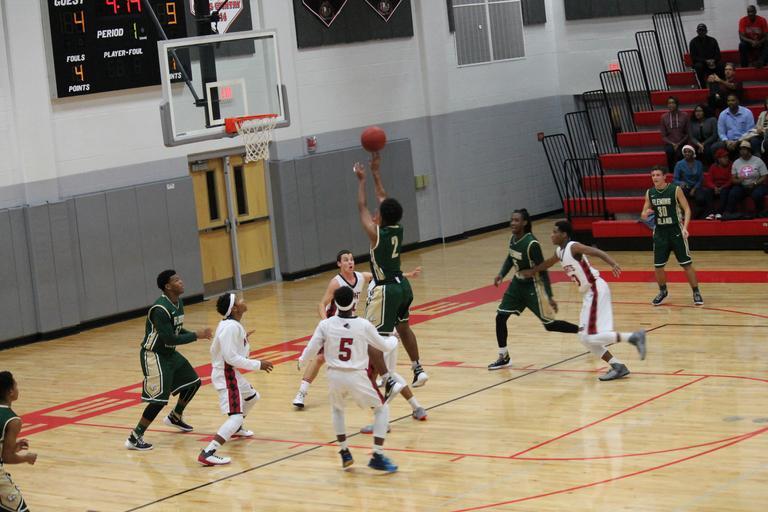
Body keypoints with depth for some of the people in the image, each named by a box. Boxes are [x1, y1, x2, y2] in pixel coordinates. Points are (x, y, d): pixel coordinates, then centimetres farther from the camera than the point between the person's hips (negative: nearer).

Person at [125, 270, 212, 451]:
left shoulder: (178, 303, 3)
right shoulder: (161, 309, -27)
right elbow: (170, 338, -29)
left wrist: (196, 335, 1)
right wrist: (197, 335, -23)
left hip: (169, 353, 10)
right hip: (154, 355, -10)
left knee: (193, 382, 18)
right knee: (159, 399, -13)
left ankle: (175, 417, 39)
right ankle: (135, 438, -6)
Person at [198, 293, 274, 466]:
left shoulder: (229, 324, 7)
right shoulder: (232, 327, -23)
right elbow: (231, 357, -25)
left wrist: (243, 339, 24)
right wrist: (257, 365, -20)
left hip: (231, 372, 11)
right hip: (226, 376, -11)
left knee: (252, 397, 33)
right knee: (236, 416, -19)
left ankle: (235, 428, 56)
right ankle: (208, 453, -29)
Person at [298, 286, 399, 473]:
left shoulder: (325, 325, -6)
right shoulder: (364, 325, -8)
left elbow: (311, 349, -2)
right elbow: (384, 346, 5)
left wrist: (302, 361, 20)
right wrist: (393, 339, 28)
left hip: (334, 375, 2)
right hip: (357, 376, -2)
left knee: (337, 409, 32)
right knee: (382, 409, 16)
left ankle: (344, 453, 29)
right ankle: (377, 456, 6)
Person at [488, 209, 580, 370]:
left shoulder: (531, 244, -27)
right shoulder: (513, 239, -4)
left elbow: (542, 270, -24)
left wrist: (550, 296, -24)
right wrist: (501, 274, 3)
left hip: (533, 286, -7)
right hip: (517, 284, 7)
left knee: (550, 325, 0)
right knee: (500, 317, 1)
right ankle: (503, 357, 13)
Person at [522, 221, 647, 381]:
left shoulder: (573, 247, -13)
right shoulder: (559, 252, 13)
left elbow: (597, 252, -27)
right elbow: (548, 263, 34)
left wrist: (613, 264, -44)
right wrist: (532, 272, 48)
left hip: (596, 290, -9)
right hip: (588, 294, 9)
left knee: (591, 336, -16)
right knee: (585, 338, 9)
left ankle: (634, 337, -13)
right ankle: (618, 367, 11)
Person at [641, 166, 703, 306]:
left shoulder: (675, 189, -10)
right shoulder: (650, 193, 2)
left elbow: (687, 209, -9)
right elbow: (643, 214, 10)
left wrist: (685, 227, -22)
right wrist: (646, 213, -15)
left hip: (676, 230, -4)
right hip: (660, 232, 4)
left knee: (687, 264, -3)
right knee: (658, 266, 5)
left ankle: (696, 292, 9)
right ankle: (662, 291, 27)